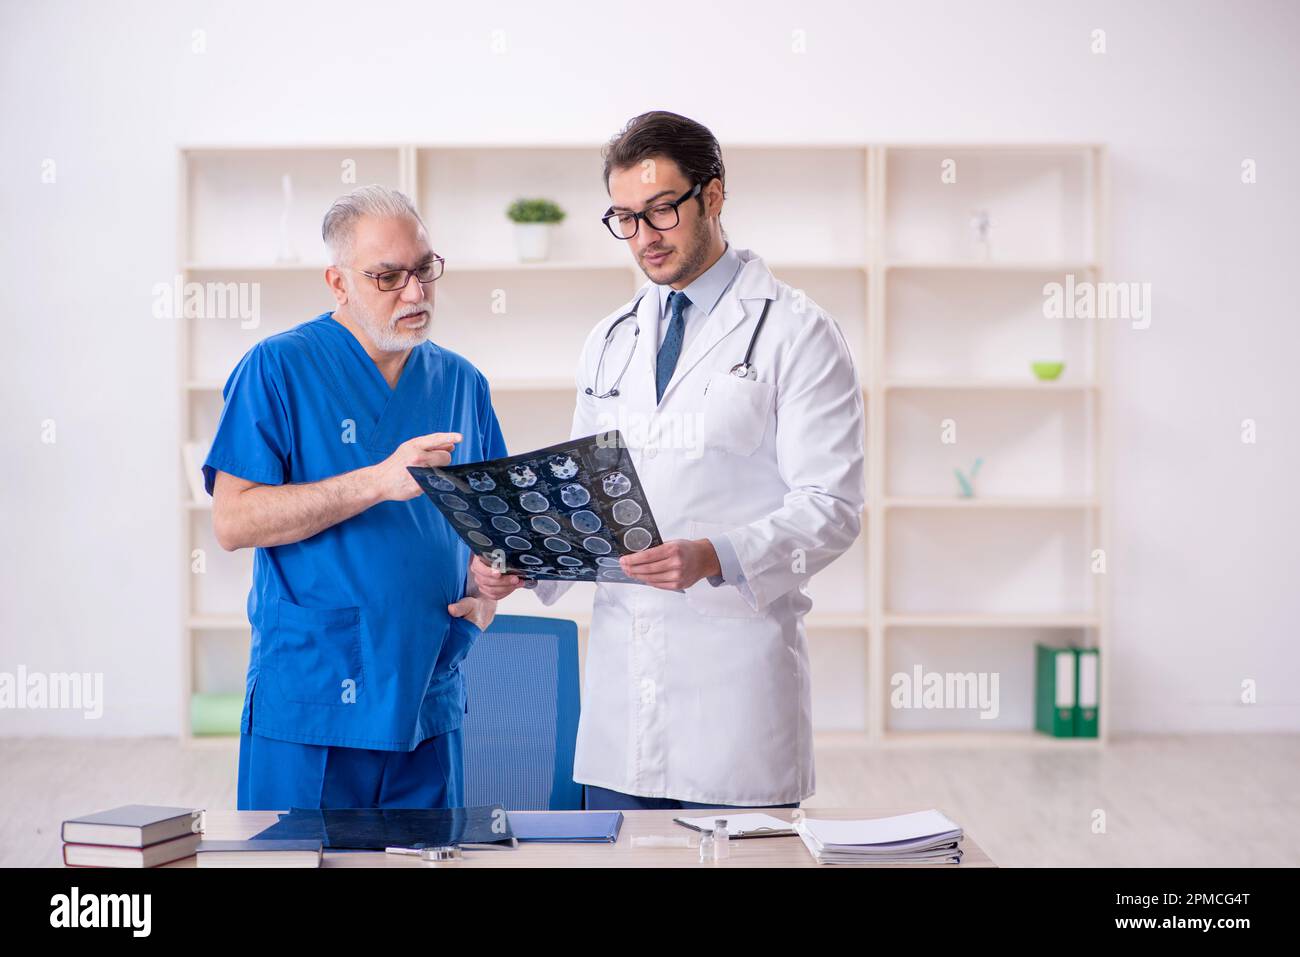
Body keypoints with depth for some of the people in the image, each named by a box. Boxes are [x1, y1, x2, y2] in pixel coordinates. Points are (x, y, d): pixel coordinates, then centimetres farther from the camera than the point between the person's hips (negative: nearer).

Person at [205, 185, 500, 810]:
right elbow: (232, 521, -14)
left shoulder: (461, 382, 11)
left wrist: (486, 586, -3)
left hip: (429, 705, 5)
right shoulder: (279, 368, -5)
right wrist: (379, 482, -21)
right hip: (311, 708, -5)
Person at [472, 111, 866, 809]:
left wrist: (714, 558, -24)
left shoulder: (796, 334, -2)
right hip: (620, 682, 5)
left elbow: (830, 508, -9)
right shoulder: (609, 344, 17)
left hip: (736, 681, -5)